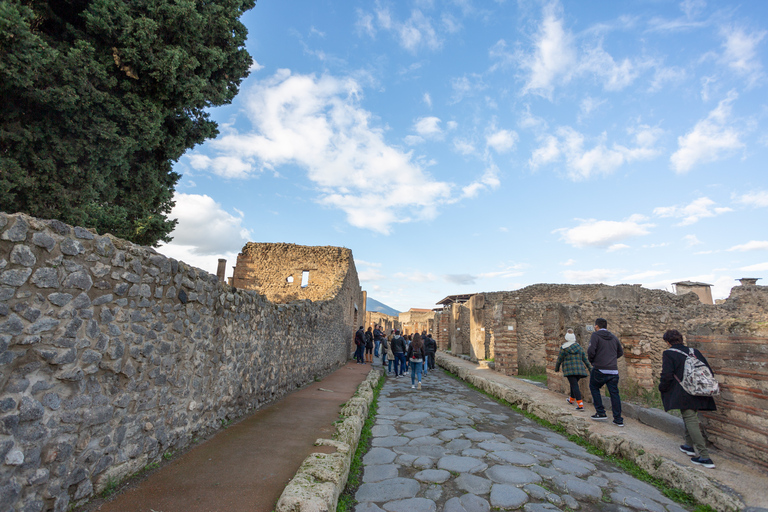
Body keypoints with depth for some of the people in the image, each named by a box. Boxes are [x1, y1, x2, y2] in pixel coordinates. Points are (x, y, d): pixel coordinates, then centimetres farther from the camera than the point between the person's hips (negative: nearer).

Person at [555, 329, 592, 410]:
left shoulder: (564, 348, -5)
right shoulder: (579, 347, 8)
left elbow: (559, 360, 1)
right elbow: (585, 359, 9)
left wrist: (556, 368, 16)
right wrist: (590, 369, 14)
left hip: (569, 370, -5)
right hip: (579, 369, 5)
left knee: (575, 386, -7)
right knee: (574, 384, 23)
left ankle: (580, 405, -18)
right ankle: (571, 399, 42)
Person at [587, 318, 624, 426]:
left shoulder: (595, 335, -6)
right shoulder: (613, 337, 14)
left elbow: (591, 350, -17)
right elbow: (620, 352, 22)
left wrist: (591, 360, 1)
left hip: (599, 369, -5)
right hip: (613, 370, 5)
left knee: (594, 388, 14)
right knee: (614, 393, 8)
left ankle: (601, 413, 11)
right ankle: (618, 419, 9)